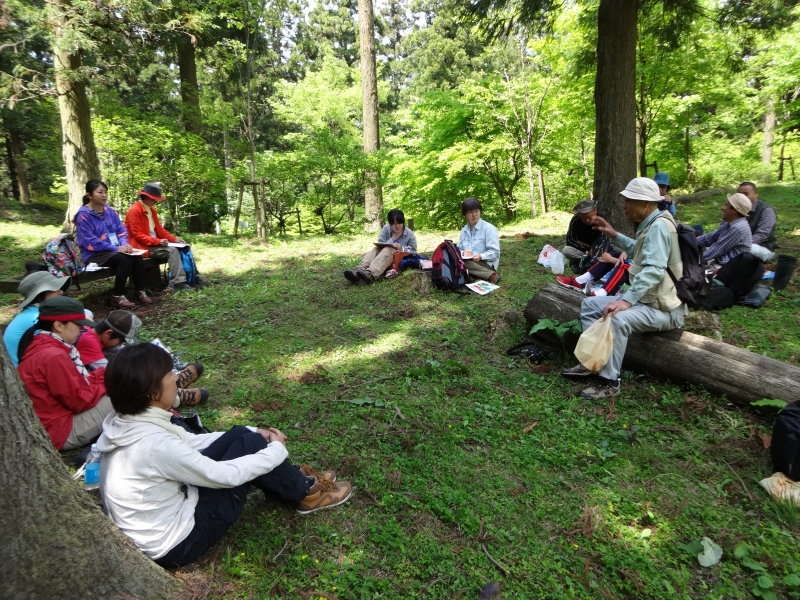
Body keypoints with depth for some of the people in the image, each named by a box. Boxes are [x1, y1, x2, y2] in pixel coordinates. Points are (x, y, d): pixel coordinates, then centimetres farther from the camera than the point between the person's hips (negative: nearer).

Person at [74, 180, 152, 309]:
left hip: (114, 249, 6)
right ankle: (117, 296, -20)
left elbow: (121, 230, 9)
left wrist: (124, 244, -13)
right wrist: (116, 248, -22)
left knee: (137, 257, -20)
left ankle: (140, 291, -9)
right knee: (124, 260, -31)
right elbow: (90, 242, -17)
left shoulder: (110, 211, 8)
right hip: (93, 254, -6)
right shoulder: (83, 215, -11)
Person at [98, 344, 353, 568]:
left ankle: (295, 481, 19)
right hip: (175, 544, -8)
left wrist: (255, 432, 2)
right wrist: (276, 449, -8)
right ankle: (307, 493, 10)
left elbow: (190, 441, 7)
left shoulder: (127, 422, -4)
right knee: (249, 445, -11)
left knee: (241, 435, 2)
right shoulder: (155, 444, -33)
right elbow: (224, 475, -23)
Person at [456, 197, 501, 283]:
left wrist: (480, 256, -27)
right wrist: (463, 253, -11)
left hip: (486, 264, -6)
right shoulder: (464, 230, 16)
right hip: (469, 263, 6)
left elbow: (495, 253, -9)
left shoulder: (489, 228, -3)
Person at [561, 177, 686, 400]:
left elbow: (653, 271, -35)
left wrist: (626, 300, -43)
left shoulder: (658, 226, -23)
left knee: (617, 319, -37)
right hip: (647, 299, 11)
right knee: (590, 304, 10)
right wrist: (614, 236, 20)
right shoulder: (651, 224, 9)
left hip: (664, 308, -11)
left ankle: (609, 382, -23)